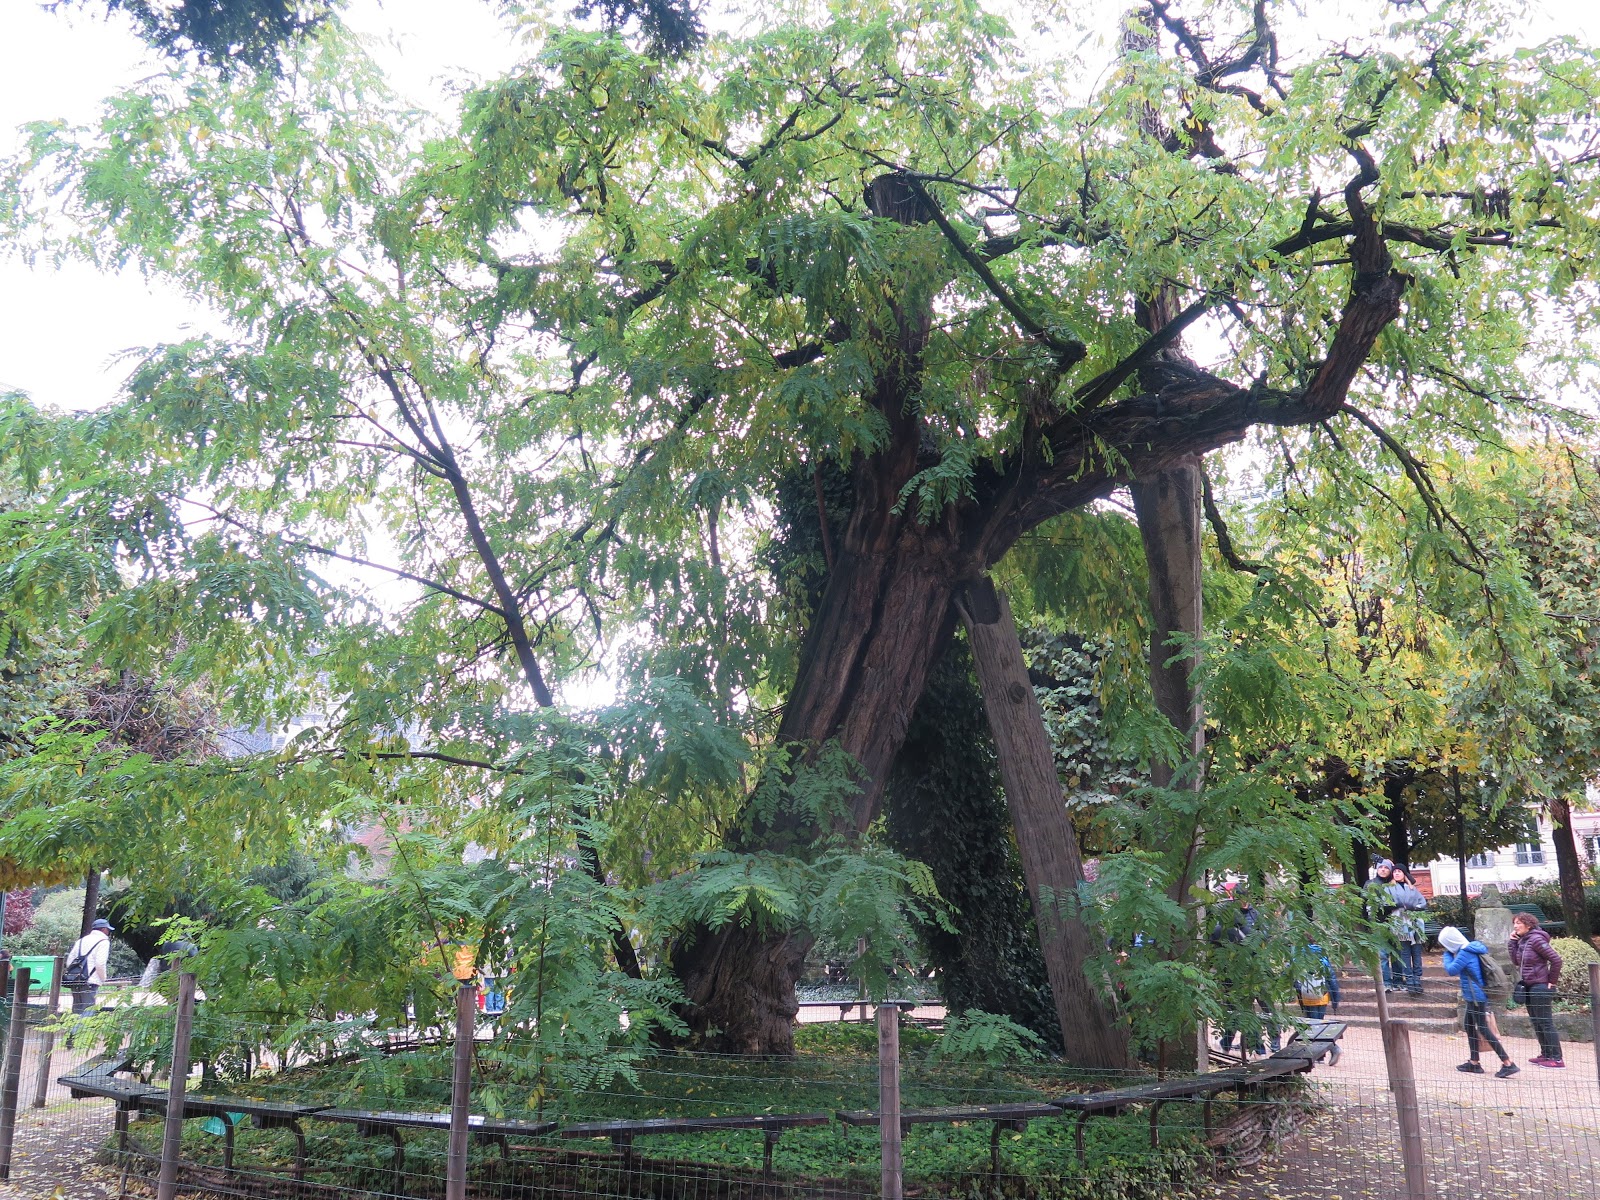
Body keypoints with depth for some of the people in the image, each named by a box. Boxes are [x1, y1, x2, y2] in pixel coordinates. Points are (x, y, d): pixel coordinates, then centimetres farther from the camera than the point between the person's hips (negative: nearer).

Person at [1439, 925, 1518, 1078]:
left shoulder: (1465, 953, -20)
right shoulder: (1471, 948, 10)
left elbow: (1451, 969, -17)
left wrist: (1447, 954, -6)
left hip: (1476, 997, -10)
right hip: (1474, 996, 10)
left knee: (1483, 1028, -7)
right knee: (1469, 1026, 15)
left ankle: (1508, 1063, -8)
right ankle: (1474, 1063, 20)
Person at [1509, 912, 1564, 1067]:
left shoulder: (1536, 939, -16)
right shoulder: (1522, 941, 11)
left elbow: (1556, 959, -20)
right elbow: (1516, 961, 9)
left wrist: (1552, 981, -13)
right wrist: (1513, 942, 2)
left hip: (1540, 987, -10)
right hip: (1528, 987, 10)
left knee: (1545, 1022, -6)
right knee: (1536, 1022, 15)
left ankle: (1556, 1059, -2)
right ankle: (1546, 1055, 24)